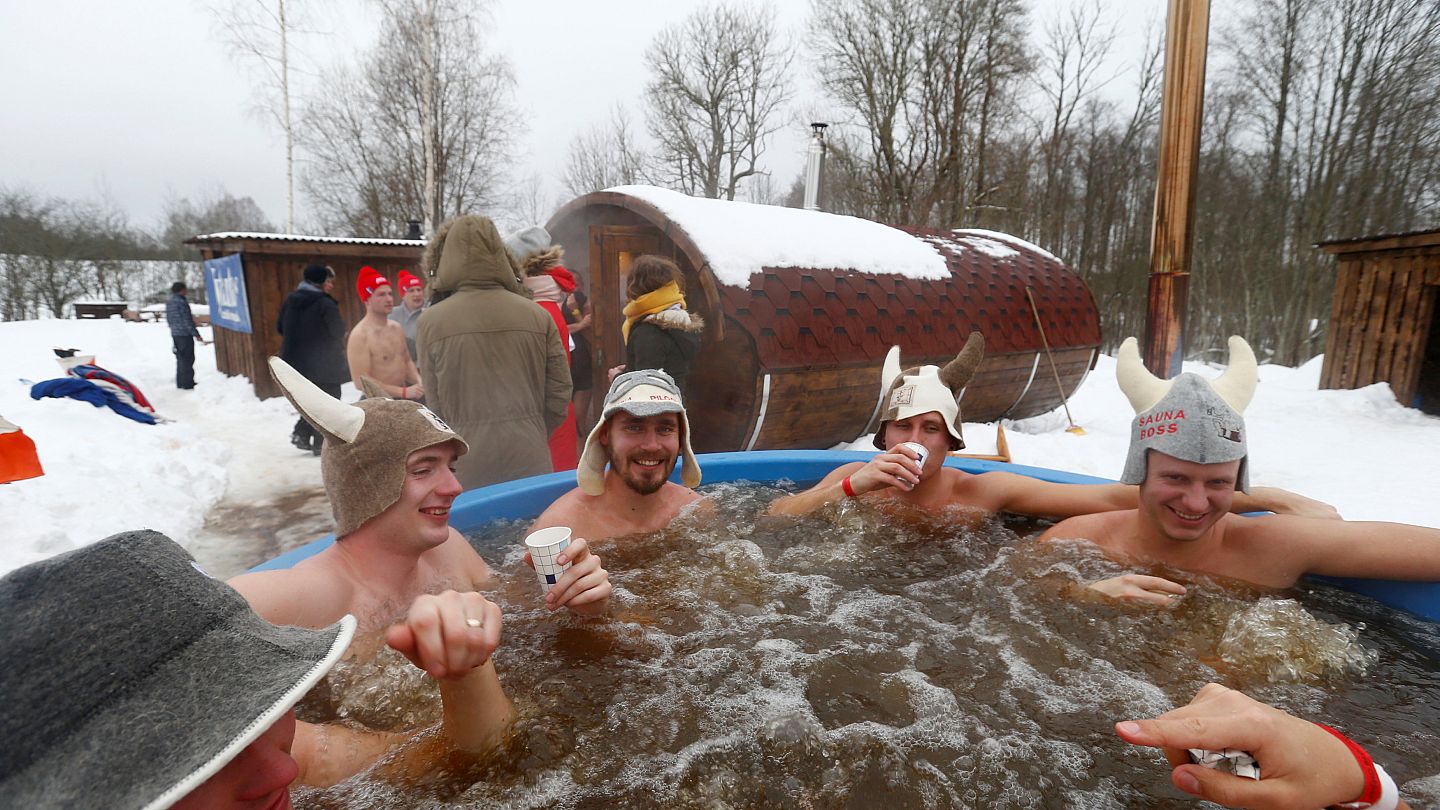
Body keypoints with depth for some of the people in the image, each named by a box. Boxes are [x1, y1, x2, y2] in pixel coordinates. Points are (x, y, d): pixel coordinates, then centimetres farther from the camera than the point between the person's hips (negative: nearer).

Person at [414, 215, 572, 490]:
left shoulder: (431, 321, -4)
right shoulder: (537, 315, -1)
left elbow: (435, 407, 1)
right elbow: (559, 398, 1)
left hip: (466, 469, -1)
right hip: (531, 464, 2)